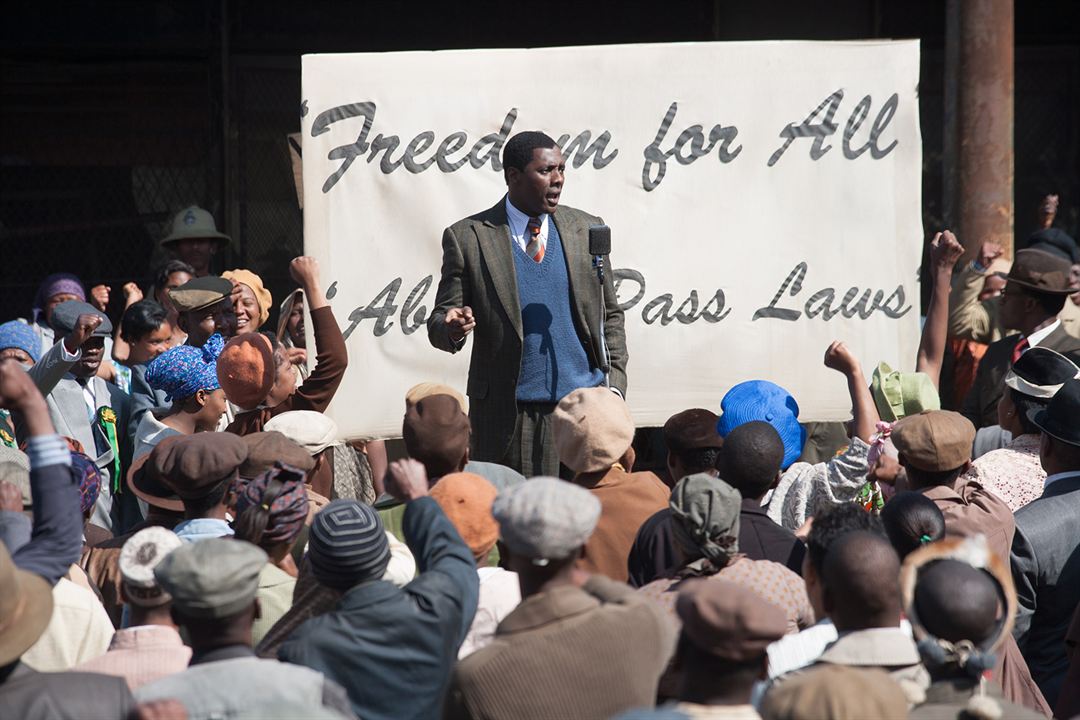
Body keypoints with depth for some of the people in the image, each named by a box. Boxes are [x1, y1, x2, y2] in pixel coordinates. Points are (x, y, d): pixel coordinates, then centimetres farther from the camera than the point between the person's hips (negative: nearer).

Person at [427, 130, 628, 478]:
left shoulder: (588, 230, 10)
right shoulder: (467, 237, 2)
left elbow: (610, 316, 14)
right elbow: (439, 322, 3)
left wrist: (614, 384, 3)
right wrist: (452, 327, -21)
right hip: (506, 416, -2)